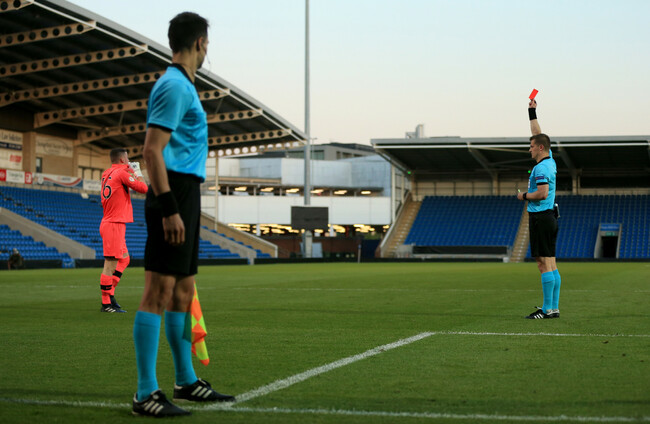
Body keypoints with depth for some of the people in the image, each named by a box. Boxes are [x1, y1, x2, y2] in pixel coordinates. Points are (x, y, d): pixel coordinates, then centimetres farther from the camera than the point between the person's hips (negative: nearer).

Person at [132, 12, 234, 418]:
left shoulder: (183, 86, 20)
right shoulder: (174, 86, -11)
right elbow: (152, 150, -18)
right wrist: (169, 209, -23)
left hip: (184, 200, 10)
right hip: (175, 196, -10)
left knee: (183, 291, 15)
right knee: (158, 292, -9)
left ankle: (187, 381, 24)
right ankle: (147, 393, -7)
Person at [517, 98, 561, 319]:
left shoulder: (541, 168, -14)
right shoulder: (550, 161, 13)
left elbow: (542, 193, -25)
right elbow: (539, 136, 26)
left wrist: (524, 196, -8)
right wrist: (532, 113, 30)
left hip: (541, 218, -10)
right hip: (549, 216, 10)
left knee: (544, 263, -9)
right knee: (551, 264, 9)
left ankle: (547, 309, -9)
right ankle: (554, 307, 12)